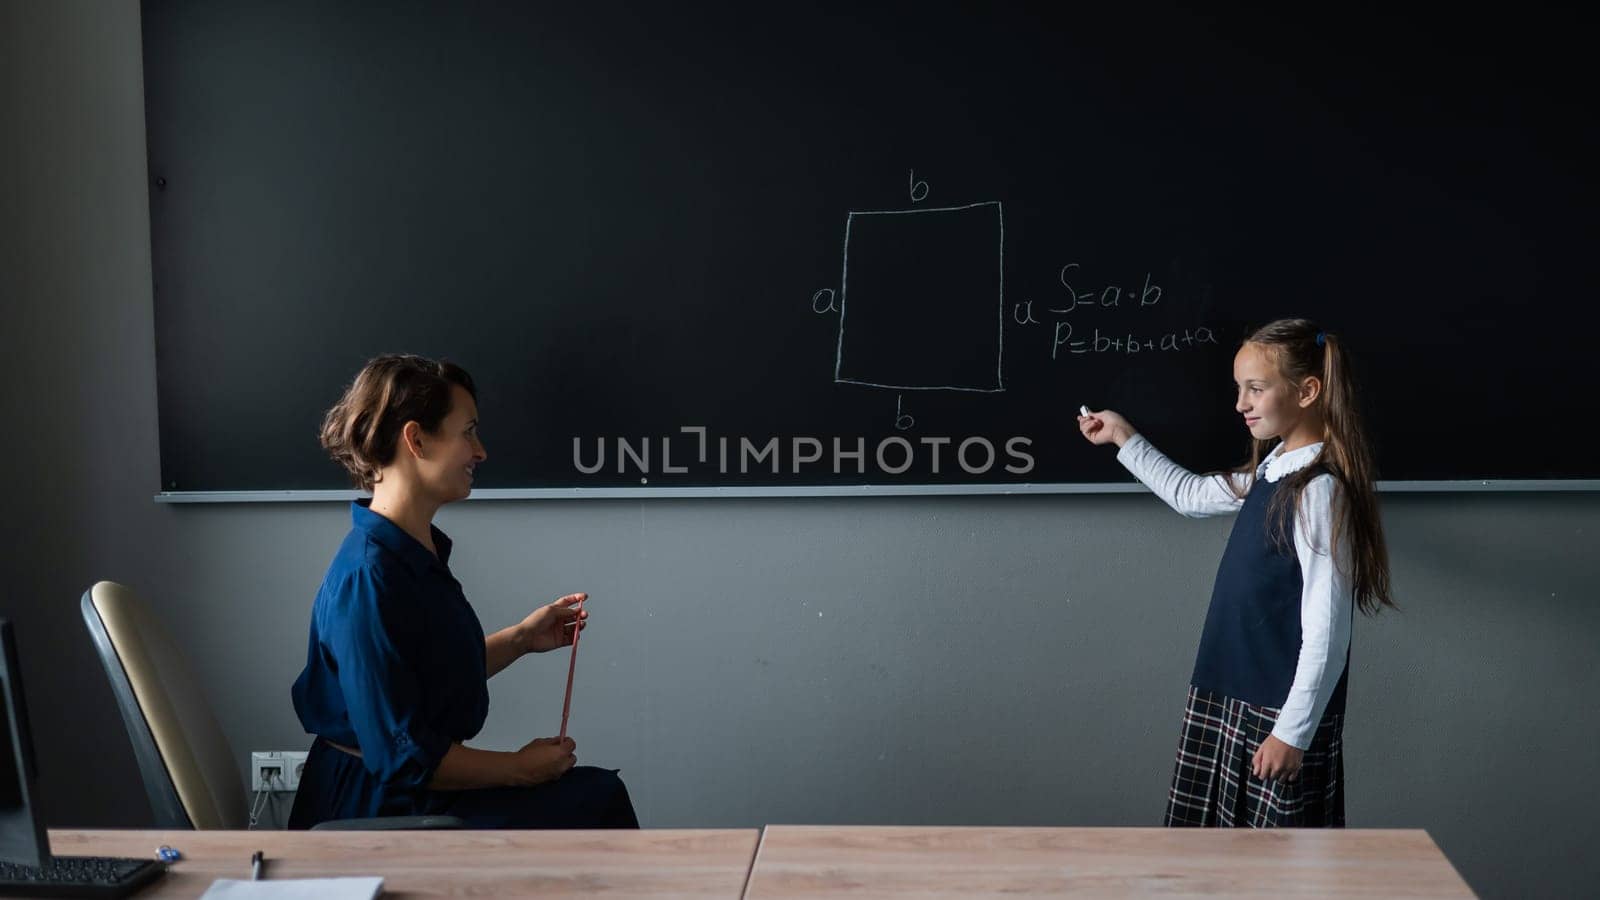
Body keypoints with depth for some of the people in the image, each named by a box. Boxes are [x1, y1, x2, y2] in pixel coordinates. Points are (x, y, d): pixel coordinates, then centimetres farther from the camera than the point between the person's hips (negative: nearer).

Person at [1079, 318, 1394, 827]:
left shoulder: (1320, 490, -18)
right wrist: (1123, 437, 29)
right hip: (1229, 695, 9)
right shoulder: (1271, 472, 8)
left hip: (1282, 710, -9)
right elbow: (1192, 495, 29)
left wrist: (1293, 732, -19)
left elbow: (1327, 631, -20)